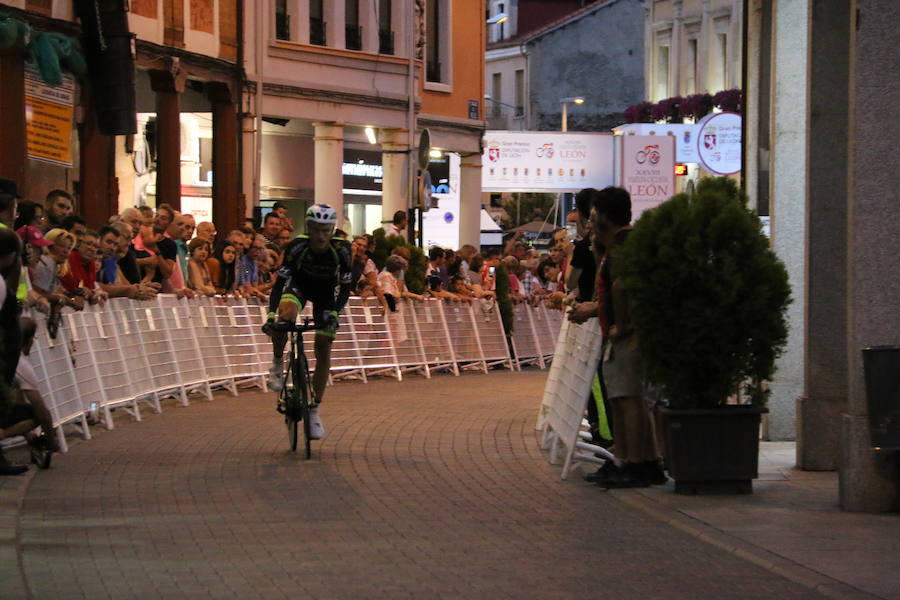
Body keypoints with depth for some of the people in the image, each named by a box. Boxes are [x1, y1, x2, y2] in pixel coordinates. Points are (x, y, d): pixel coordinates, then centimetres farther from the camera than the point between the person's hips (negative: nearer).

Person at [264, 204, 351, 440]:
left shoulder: (341, 250, -29)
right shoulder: (297, 247, -31)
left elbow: (345, 288, -21)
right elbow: (280, 282, -29)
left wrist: (334, 314, -36)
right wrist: (271, 314, -42)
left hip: (326, 291, 1)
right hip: (299, 284, -1)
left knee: (323, 348, -5)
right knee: (286, 313, -36)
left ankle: (314, 411, 6)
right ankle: (278, 364, -11)